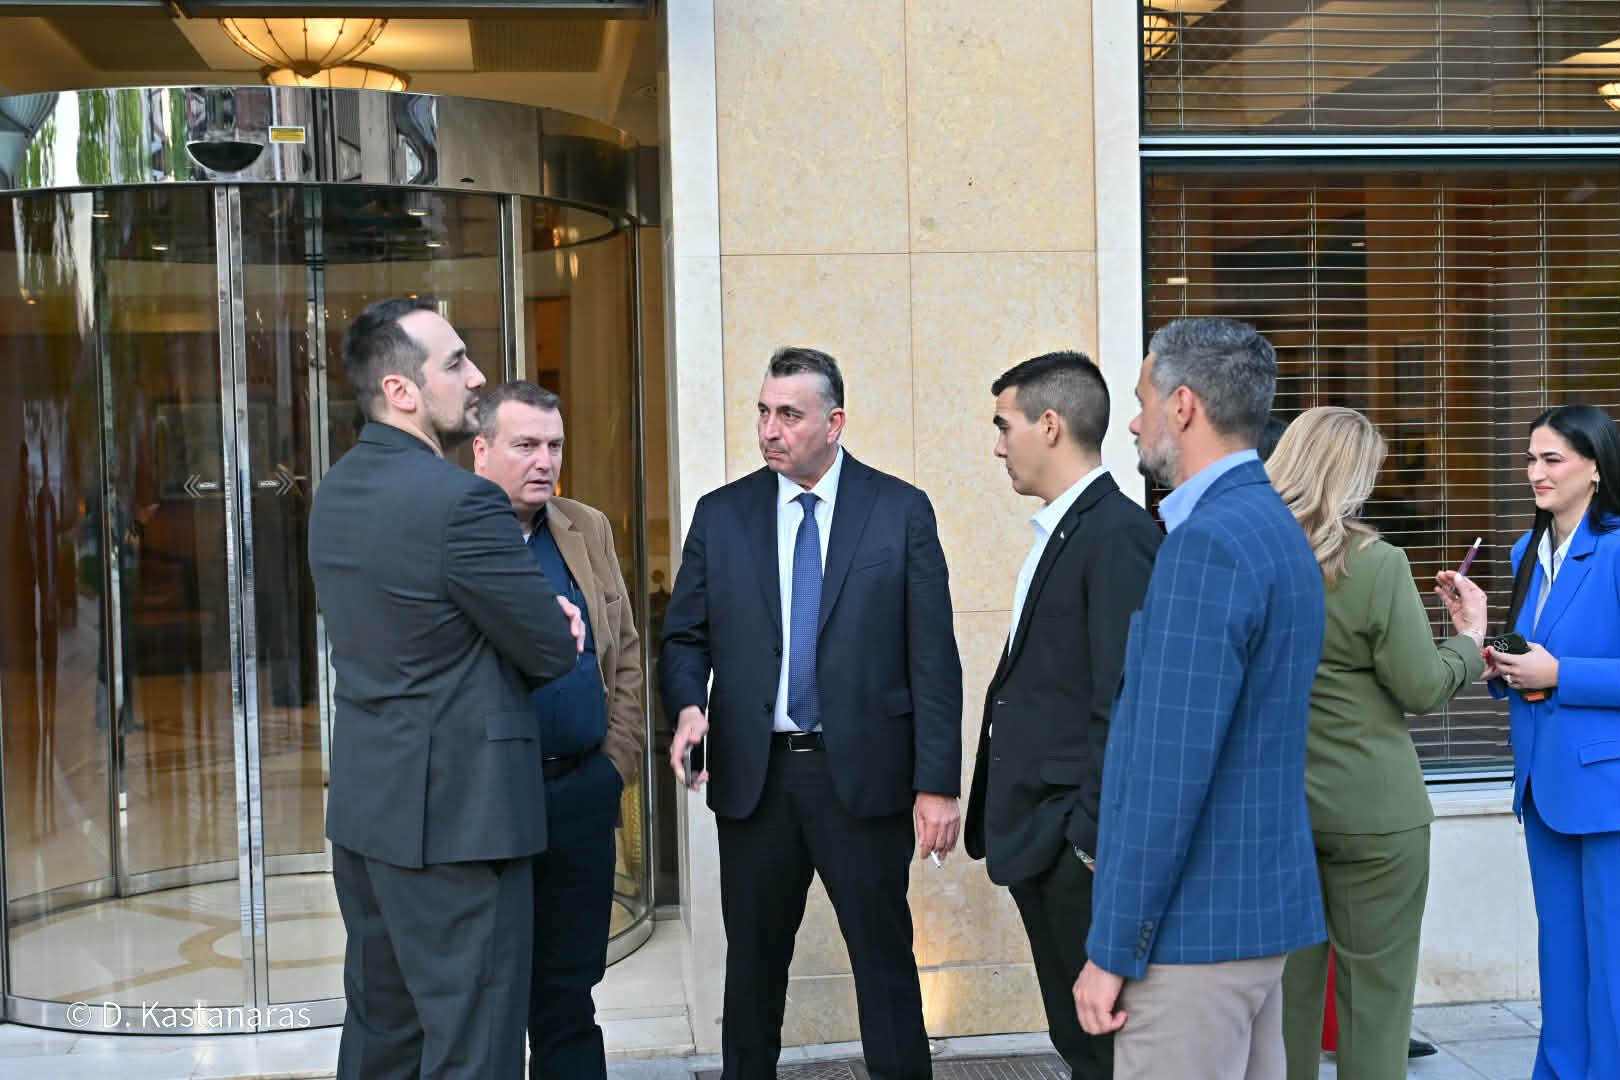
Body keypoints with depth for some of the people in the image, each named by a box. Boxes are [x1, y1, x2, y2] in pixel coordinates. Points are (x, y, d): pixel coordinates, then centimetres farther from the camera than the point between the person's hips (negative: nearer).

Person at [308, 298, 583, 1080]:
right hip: (454, 810, -9)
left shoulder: (336, 491, 8)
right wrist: (554, 620, 9)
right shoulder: (461, 501, -20)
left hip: (364, 807, 9)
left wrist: (537, 608, 6)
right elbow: (554, 653, -13)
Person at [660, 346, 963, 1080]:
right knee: (752, 963, 12)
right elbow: (685, 637, 9)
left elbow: (932, 657, -3)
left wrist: (936, 784, -8)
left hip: (862, 774, -2)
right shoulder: (720, 515, 7)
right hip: (753, 774, 2)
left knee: (885, 963, 4)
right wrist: (688, 706, -13)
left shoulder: (901, 511, -1)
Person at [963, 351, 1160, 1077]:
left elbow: (1126, 703, -21)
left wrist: (1093, 837, -19)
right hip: (1039, 838, 9)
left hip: (1077, 851, -9)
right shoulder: (1060, 531, 14)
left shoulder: (1118, 534, -17)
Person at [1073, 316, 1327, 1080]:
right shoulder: (1276, 529, 12)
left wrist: (1112, 953, -16)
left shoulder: (1206, 544, -19)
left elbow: (1170, 772, -22)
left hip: (1196, 928, -10)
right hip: (1264, 904, 10)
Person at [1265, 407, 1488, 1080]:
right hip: (1370, 811, -4)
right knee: (1374, 998, 7)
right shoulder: (1376, 566, -14)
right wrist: (1470, 638, 6)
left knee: (1287, 994, 14)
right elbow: (1421, 688, -11)